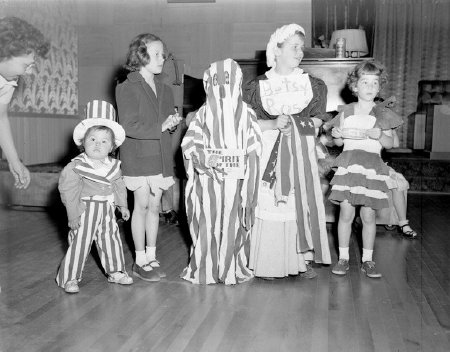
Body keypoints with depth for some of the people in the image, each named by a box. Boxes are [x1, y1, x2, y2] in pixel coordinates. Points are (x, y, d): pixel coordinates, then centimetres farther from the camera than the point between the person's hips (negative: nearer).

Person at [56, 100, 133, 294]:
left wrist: (123, 205, 18)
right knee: (79, 243, -1)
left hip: (107, 211, 5)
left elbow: (119, 186, 16)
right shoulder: (75, 167, -13)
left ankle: (115, 271, 31)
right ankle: (69, 277, 13)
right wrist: (73, 215, -15)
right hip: (85, 210, -5)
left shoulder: (114, 166, 3)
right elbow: (69, 191, -13)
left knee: (112, 240, 14)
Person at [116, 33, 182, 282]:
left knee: (154, 206, 9)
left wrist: (173, 123, -5)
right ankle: (140, 261, 10)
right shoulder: (127, 88, -7)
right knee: (142, 205, -2)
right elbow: (129, 126, -16)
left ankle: (151, 257, 19)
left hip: (161, 156, 6)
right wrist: (160, 127, -20)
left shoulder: (164, 90, 14)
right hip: (138, 157, -6)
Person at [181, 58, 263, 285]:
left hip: (208, 179, 1)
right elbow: (254, 149, -5)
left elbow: (189, 143, -10)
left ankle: (203, 271, 19)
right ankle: (232, 272, 19)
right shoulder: (246, 113, -5)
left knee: (206, 224, 10)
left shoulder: (203, 113, -4)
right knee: (233, 224, 9)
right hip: (236, 180, 0)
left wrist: (203, 158, -8)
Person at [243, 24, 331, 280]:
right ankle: (269, 263, 7)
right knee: (269, 204, -4)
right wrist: (273, 124, -14)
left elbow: (317, 119, 9)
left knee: (303, 202, 0)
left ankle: (303, 259, 13)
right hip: (269, 151, -2)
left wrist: (297, 125, -8)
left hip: (302, 152, 2)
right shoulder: (258, 86, 3)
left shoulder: (312, 84, 9)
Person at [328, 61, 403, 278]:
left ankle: (367, 260, 14)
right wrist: (337, 136, -6)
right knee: (346, 213, -3)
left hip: (372, 166, -1)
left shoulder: (382, 114, 6)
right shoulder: (345, 112, 10)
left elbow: (390, 144, 6)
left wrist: (379, 135, -14)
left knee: (368, 215, 0)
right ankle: (343, 258, 10)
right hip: (347, 164, 1)